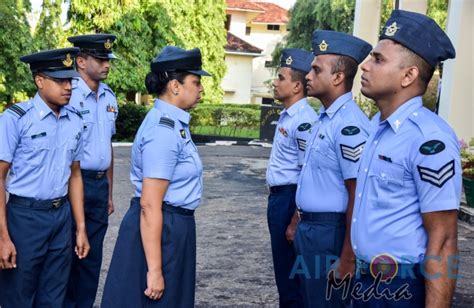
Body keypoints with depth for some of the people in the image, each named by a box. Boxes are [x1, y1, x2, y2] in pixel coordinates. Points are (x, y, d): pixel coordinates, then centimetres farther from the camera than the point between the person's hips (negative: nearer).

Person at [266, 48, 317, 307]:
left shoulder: (304, 121, -21)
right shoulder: (287, 116, 10)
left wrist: (295, 223, -21)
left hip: (290, 198, -10)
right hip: (278, 197, 10)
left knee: (291, 272, 4)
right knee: (282, 265, 21)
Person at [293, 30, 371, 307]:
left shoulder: (349, 125, -22)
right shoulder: (326, 118, 9)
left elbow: (357, 197, -23)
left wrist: (347, 259, -21)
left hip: (331, 232, -9)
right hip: (310, 229, 9)